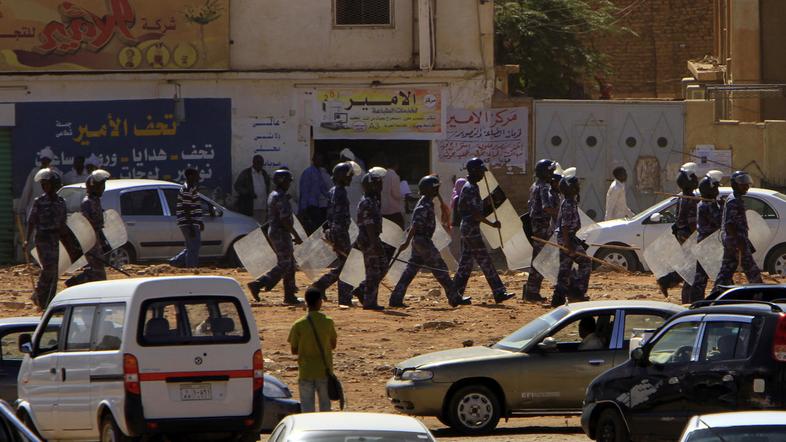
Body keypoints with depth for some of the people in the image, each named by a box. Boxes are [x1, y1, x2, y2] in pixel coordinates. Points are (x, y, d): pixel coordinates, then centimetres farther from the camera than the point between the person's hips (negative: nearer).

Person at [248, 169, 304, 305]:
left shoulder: (273, 195, 14)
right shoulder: (281, 198, -18)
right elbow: (284, 219, -23)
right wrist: (296, 235, -19)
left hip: (273, 231, 11)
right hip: (281, 234, -11)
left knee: (289, 264, 12)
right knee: (284, 265, -7)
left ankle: (290, 295, 12)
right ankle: (257, 285, -11)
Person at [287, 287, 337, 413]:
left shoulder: (299, 325, -9)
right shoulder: (328, 322, -6)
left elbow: (294, 350, -3)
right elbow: (333, 344, 5)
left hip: (306, 373, -1)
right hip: (324, 371, 1)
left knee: (307, 407, 4)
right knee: (325, 405, 12)